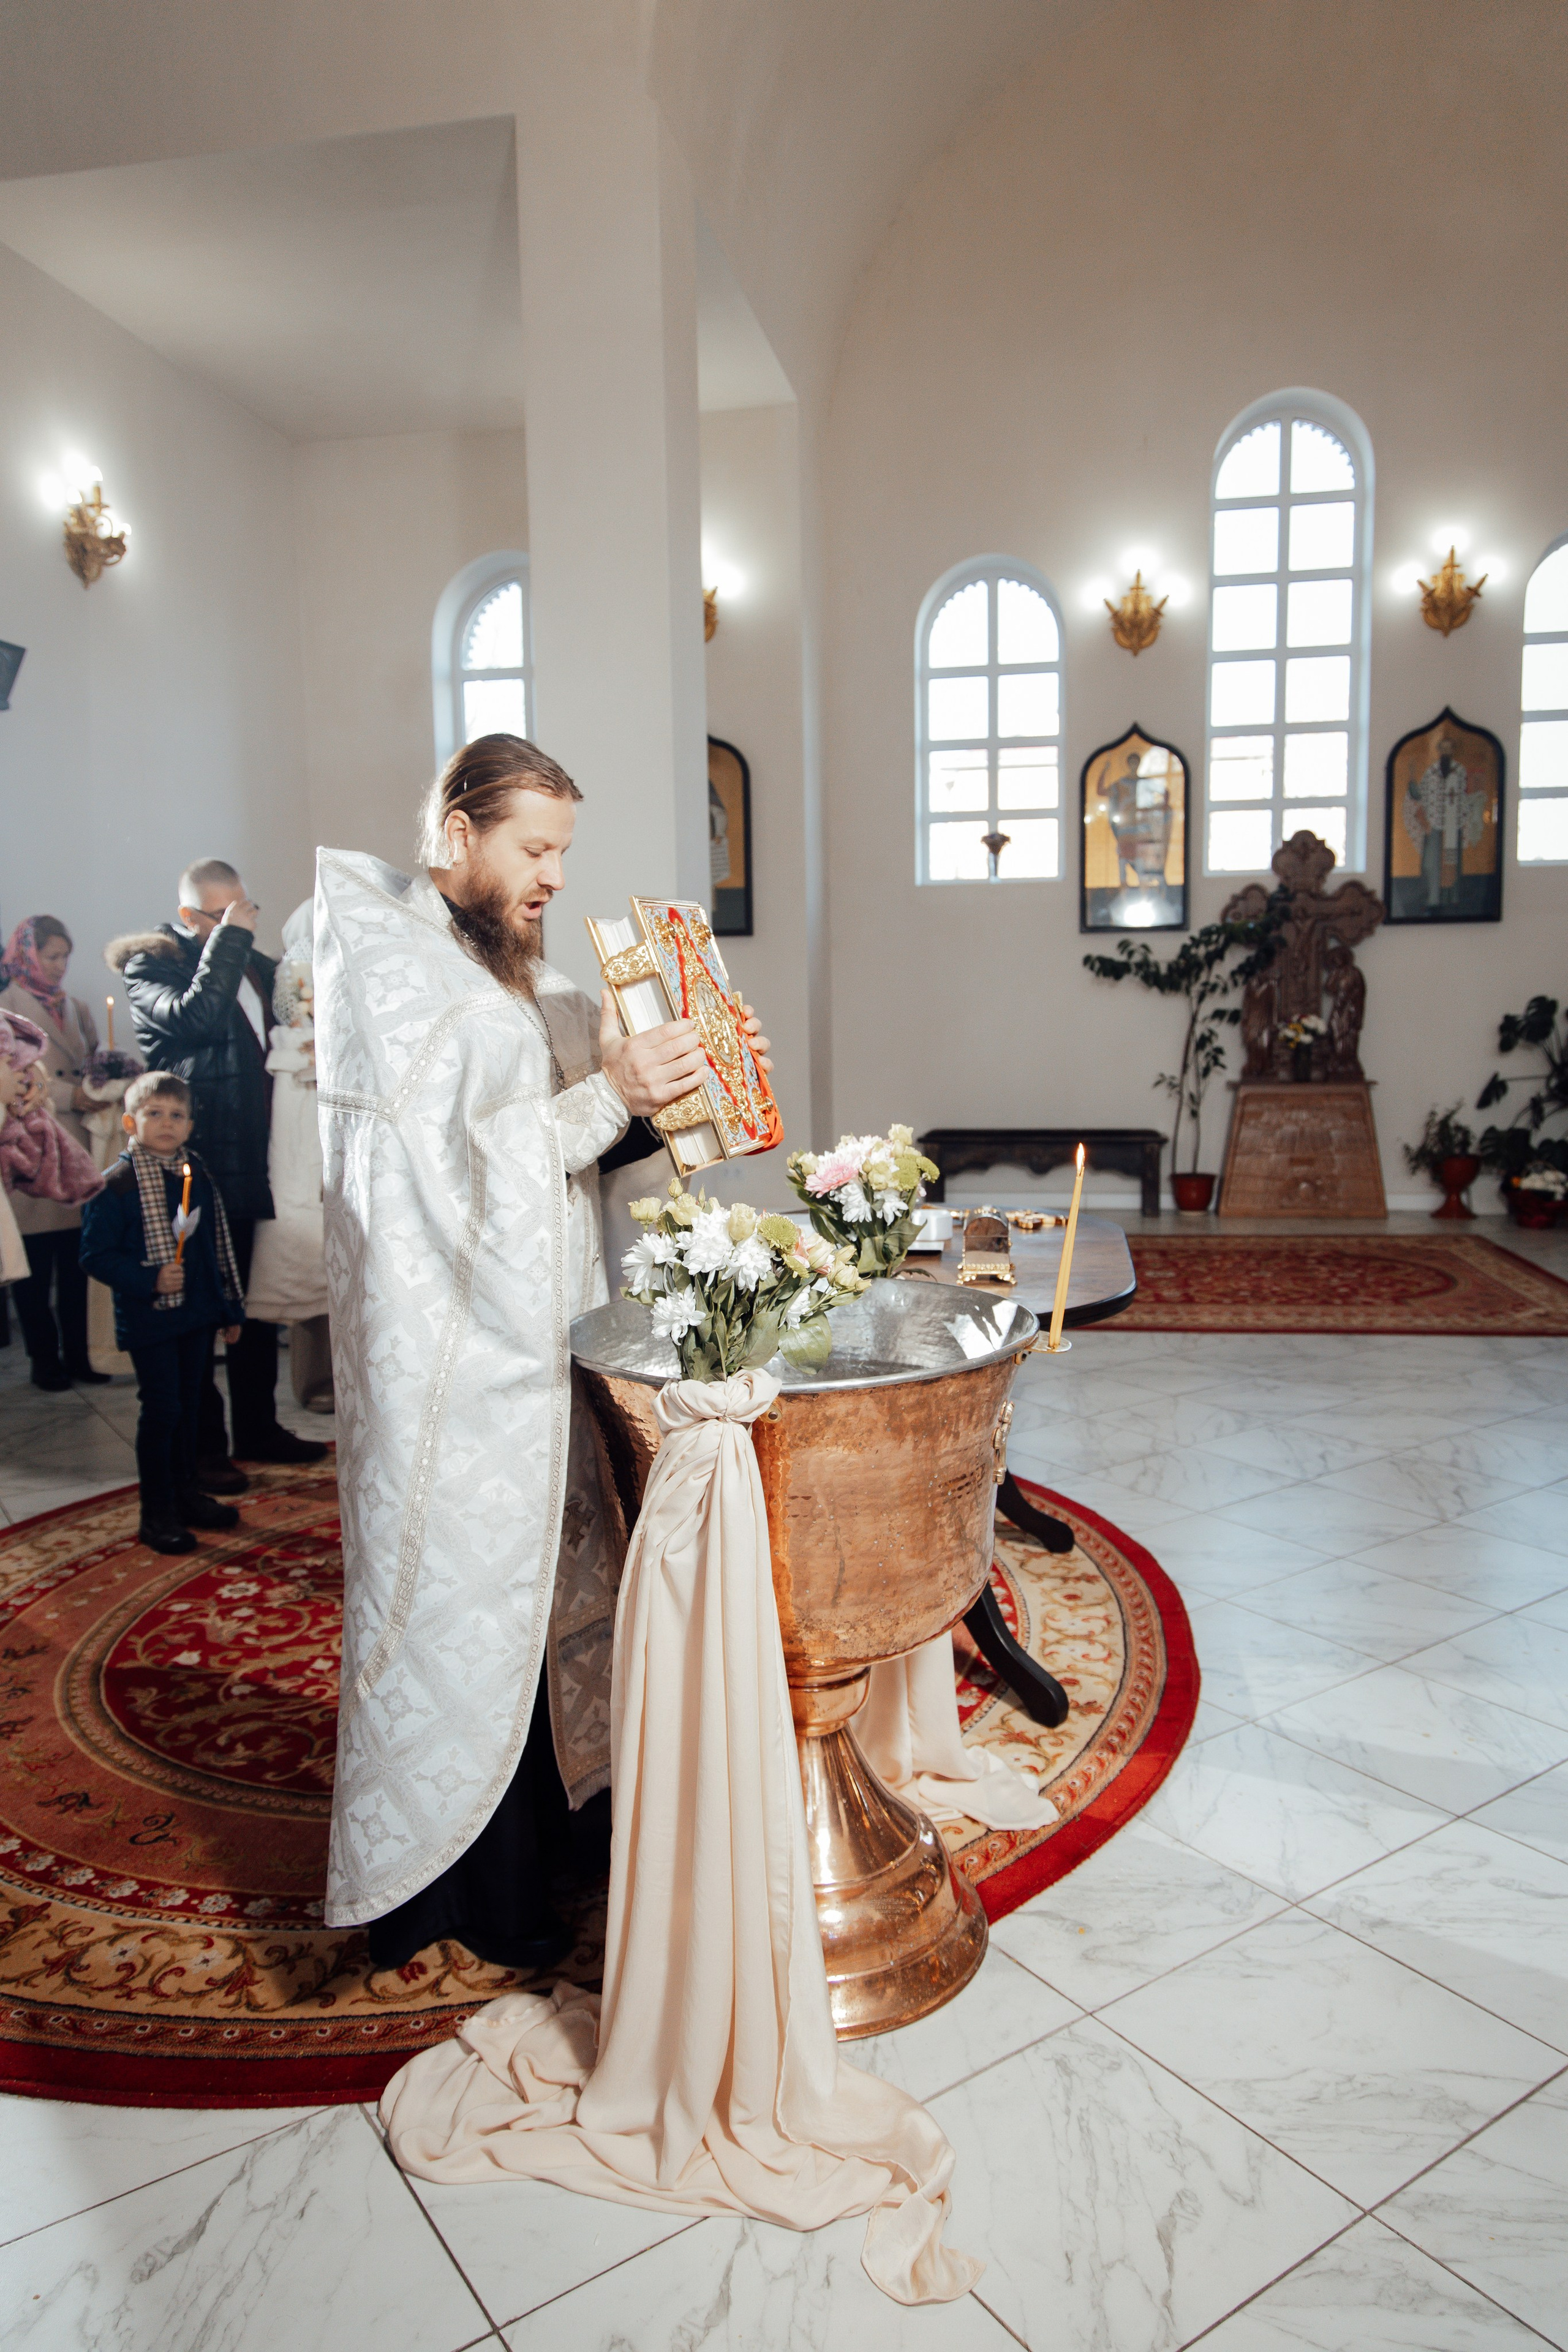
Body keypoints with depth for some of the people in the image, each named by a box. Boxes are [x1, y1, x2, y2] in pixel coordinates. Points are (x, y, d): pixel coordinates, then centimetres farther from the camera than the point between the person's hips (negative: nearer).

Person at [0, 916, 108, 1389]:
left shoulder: (75, 1008, 16)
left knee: (78, 1261, 4)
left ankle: (78, 1353, 13)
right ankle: (44, 1359, 11)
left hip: (76, 1147, 4)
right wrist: (69, 1096, -16)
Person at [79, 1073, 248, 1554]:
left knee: (189, 1405, 15)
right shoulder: (116, 1184, -12)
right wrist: (150, 1281, -22)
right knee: (161, 1409, -3)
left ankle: (185, 1493, 30)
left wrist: (231, 1307, 15)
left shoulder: (198, 1176, 6)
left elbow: (219, 1246, 13)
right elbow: (95, 1254, -12)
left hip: (198, 1313, 6)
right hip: (149, 1319, -6)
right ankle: (158, 1514, 9)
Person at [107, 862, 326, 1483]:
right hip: (200, 1164, -8)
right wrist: (229, 938, -21)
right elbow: (195, 1016, -27)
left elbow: (278, 1034, 28)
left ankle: (258, 1428, 27)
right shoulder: (152, 965, -7)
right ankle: (201, 1448, 9)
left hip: (253, 1162, 8)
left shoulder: (254, 965, 15)